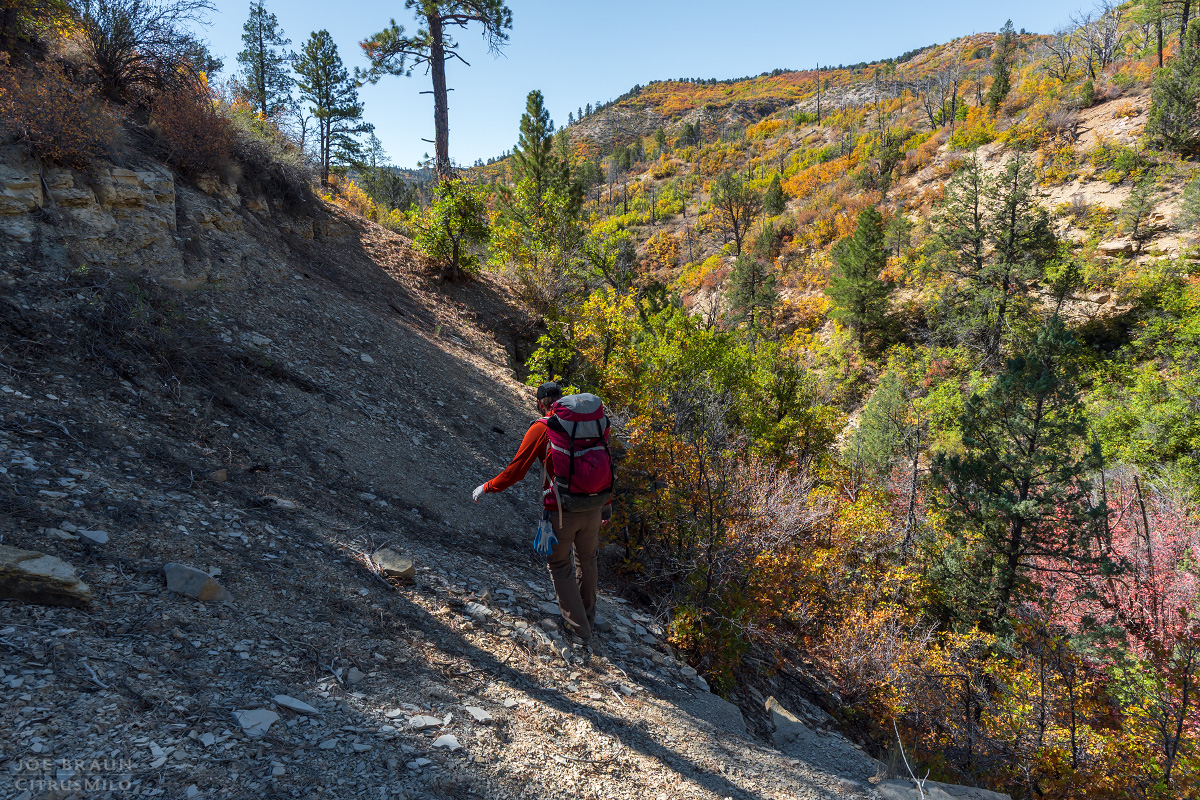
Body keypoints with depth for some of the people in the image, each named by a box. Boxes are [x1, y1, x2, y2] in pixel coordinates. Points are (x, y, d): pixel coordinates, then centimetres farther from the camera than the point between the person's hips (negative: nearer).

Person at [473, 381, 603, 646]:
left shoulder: (541, 428, -6)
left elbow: (516, 470, -6)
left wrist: (487, 488, 10)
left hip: (561, 511, -5)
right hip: (592, 507, 5)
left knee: (560, 566, 15)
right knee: (587, 560, 26)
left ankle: (578, 628, 21)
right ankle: (588, 615, 43)